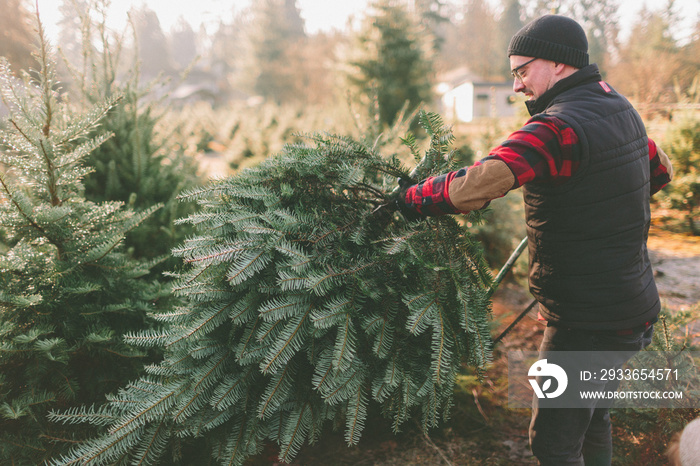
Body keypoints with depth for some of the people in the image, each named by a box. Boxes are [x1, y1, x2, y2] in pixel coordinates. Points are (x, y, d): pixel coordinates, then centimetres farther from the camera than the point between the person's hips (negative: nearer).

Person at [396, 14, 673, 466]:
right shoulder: (620, 107, 7)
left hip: (587, 321, -9)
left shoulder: (558, 128, -23)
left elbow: (480, 182, -37)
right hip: (632, 305, 10)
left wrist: (410, 197, -24)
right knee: (591, 419, 26)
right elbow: (660, 170, 24)